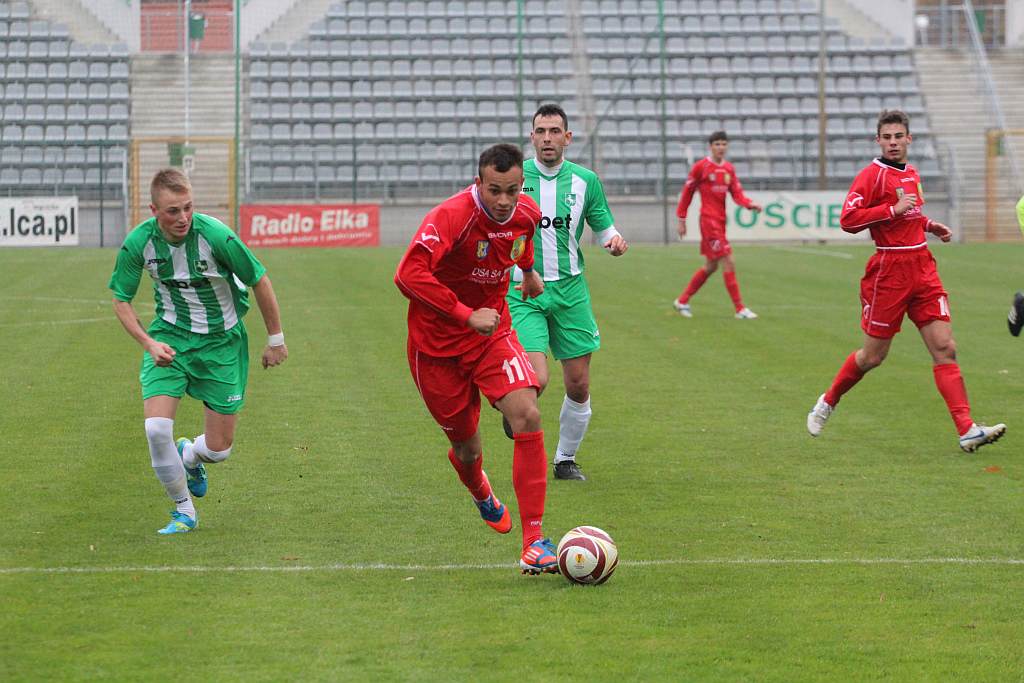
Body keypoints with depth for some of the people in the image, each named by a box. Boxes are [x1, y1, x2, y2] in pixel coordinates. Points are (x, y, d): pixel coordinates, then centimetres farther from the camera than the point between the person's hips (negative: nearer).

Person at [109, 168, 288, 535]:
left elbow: (260, 281, -10)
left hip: (222, 342, -1)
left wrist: (275, 339, -1)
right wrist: (149, 343, -16)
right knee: (156, 428, -19)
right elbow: (121, 301, -1)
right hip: (170, 337, 1)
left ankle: (190, 457, 39)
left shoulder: (216, 236, -25)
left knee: (219, 449, 0)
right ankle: (184, 510, 5)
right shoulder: (139, 243, -17)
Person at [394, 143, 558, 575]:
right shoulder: (451, 216, -27)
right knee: (466, 447, 8)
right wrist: (467, 315, -37)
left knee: (527, 415, -20)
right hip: (438, 342, -4)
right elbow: (409, 275, -37)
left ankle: (534, 542, -19)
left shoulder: (526, 212, -6)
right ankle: (481, 494, 49)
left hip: (493, 333, 4)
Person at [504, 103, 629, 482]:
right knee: (536, 380, -18)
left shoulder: (585, 180, 3)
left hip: (570, 290, 3)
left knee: (579, 384, 3)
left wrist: (615, 241, -11)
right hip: (522, 292, -3)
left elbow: (604, 227, 12)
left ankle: (565, 459, 23)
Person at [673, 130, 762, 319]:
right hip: (708, 220, -8)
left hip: (720, 221, 8)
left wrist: (750, 204, -17)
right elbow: (687, 192, 0)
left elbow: (737, 194, 4)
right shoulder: (701, 167, -6)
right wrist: (681, 219, 0)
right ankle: (740, 309, -8)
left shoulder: (729, 169, 11)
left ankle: (682, 301, 27)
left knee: (711, 266, 14)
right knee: (729, 263, -12)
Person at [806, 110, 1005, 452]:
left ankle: (967, 431, -11)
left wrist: (928, 225, 13)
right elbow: (848, 219, -17)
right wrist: (894, 209, -21)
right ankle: (827, 403, 29)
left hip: (922, 267, 6)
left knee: (945, 348, -5)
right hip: (888, 270, -6)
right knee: (873, 356, 4)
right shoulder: (872, 174, -8)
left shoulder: (912, 174, 15)